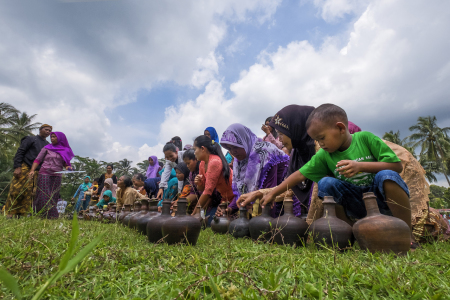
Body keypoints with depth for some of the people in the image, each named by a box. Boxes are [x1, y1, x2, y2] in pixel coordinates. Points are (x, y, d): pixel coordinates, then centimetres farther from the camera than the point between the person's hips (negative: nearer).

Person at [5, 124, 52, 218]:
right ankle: (9, 213, 0)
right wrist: (17, 167, -13)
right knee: (16, 190, -8)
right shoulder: (30, 139, 7)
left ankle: (19, 215, 3)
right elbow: (19, 152, -2)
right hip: (24, 168, -4)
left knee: (28, 194, -1)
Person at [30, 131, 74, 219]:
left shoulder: (65, 151, 11)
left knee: (53, 197, 1)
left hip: (57, 176, 1)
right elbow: (38, 160, 3)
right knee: (43, 196, -7)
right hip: (44, 174, -1)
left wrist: (67, 167, -7)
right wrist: (32, 170, -10)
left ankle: (52, 217, 2)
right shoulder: (47, 148, 6)